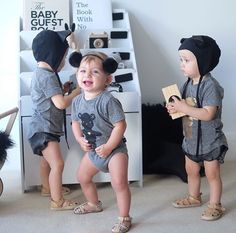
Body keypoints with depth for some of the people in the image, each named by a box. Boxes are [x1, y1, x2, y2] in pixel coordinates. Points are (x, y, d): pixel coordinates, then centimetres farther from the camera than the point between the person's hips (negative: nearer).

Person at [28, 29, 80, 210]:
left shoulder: (41, 73, 11)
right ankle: (57, 201, -6)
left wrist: (63, 90, 7)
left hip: (44, 129, 11)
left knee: (47, 160, 25)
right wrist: (76, 93, -13)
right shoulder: (48, 76, -22)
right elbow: (61, 103, -26)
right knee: (57, 164, -12)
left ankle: (48, 188, 43)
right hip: (44, 130, -11)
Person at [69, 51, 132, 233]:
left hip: (114, 149, -7)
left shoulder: (108, 101, -26)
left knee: (119, 182, -16)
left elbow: (120, 125, -25)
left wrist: (108, 147, -23)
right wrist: (80, 139, -7)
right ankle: (94, 204, 48)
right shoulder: (77, 101, -5)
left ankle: (124, 218, 2)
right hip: (92, 150, 7)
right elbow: (76, 122, 9)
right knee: (83, 176, 21)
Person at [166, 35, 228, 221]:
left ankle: (215, 205, 24)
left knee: (212, 174, 8)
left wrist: (184, 108, -31)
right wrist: (176, 108, -10)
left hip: (210, 141, -8)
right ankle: (194, 198, 42)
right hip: (191, 139, 8)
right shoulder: (188, 83, 0)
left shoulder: (210, 86, -25)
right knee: (191, 170, 22)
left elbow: (208, 114, -32)